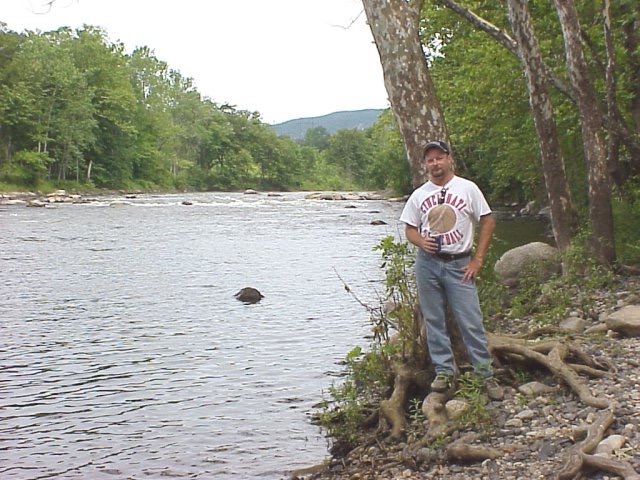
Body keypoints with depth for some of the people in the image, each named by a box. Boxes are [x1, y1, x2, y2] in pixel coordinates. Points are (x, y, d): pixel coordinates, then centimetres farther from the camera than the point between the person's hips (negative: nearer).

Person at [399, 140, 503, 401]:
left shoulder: (467, 188, -1)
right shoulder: (419, 195, 8)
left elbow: (488, 222, 1)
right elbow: (410, 229, 13)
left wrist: (477, 259, -5)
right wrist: (422, 242, -10)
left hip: (459, 264, -3)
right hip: (427, 263, 3)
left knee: (471, 322, -4)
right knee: (434, 321, 7)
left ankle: (486, 375, 4)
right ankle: (444, 372, 17)